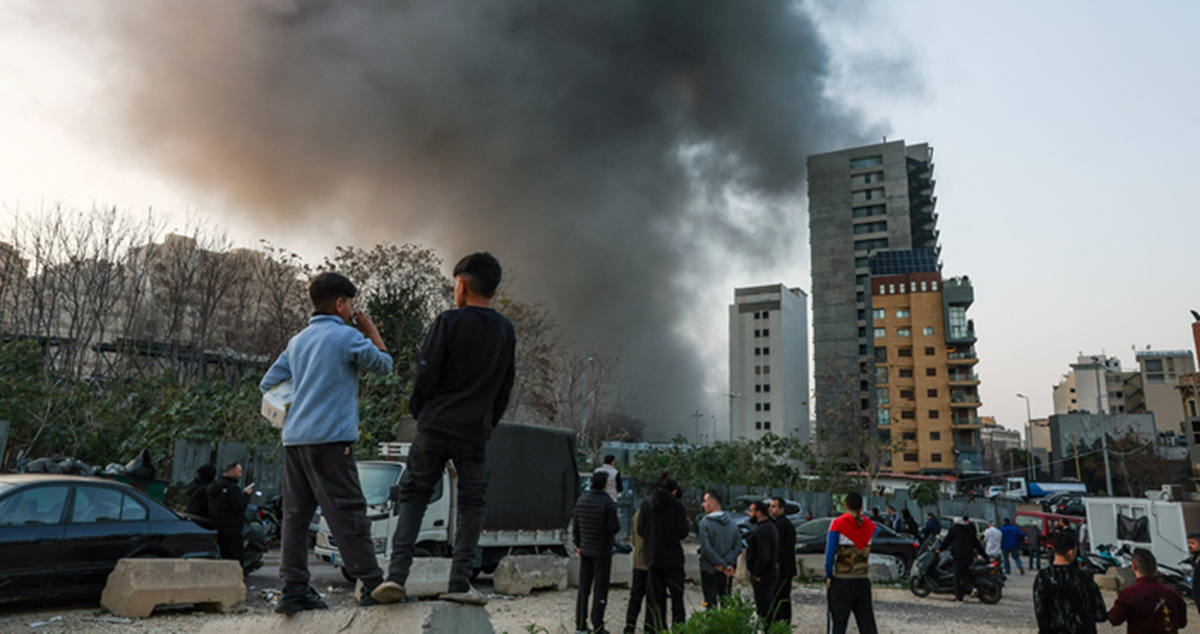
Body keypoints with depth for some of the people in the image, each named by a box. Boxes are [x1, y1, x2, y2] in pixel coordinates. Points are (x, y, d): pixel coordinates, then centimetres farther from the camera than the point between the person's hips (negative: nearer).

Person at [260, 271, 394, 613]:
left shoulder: (297, 341, 17)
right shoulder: (348, 336, -4)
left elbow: (268, 385, 20)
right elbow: (384, 364, 7)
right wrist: (372, 331, 16)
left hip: (294, 438, 7)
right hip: (330, 436, -7)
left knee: (296, 514, 8)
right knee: (348, 512, -6)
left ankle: (294, 590, 10)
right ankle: (373, 584, -3)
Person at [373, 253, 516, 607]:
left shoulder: (448, 322, -6)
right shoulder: (506, 331, 8)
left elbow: (426, 373, -7)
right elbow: (505, 386, 11)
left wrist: (417, 410, 10)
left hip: (434, 428, -2)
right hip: (476, 432, 2)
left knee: (414, 497, 9)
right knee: (471, 504, 8)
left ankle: (397, 574, 1)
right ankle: (460, 582, 3)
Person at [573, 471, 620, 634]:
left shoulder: (581, 500, 0)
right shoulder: (608, 503, -17)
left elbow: (575, 526, 6)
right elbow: (614, 529, -17)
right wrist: (617, 520, 4)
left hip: (585, 550, 5)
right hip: (602, 551, -5)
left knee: (583, 588, 12)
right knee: (600, 590, 3)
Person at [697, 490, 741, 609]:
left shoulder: (705, 522, -12)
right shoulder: (731, 522, 4)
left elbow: (707, 548, -19)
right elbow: (738, 547, -1)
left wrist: (724, 565, -16)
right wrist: (724, 564, -8)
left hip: (709, 570, -5)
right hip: (727, 573, 5)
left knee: (711, 605, -1)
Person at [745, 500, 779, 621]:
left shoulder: (762, 530, -20)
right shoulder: (770, 526, 14)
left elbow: (763, 556, -26)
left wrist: (757, 575, -17)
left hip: (763, 576, -11)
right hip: (771, 572, 11)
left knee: (763, 609, -6)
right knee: (767, 608, 17)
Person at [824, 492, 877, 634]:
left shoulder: (838, 524, -10)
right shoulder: (870, 526, 2)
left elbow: (830, 552, -12)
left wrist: (828, 575, -3)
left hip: (842, 580, -4)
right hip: (863, 579, 4)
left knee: (838, 620, 2)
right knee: (866, 619, 12)